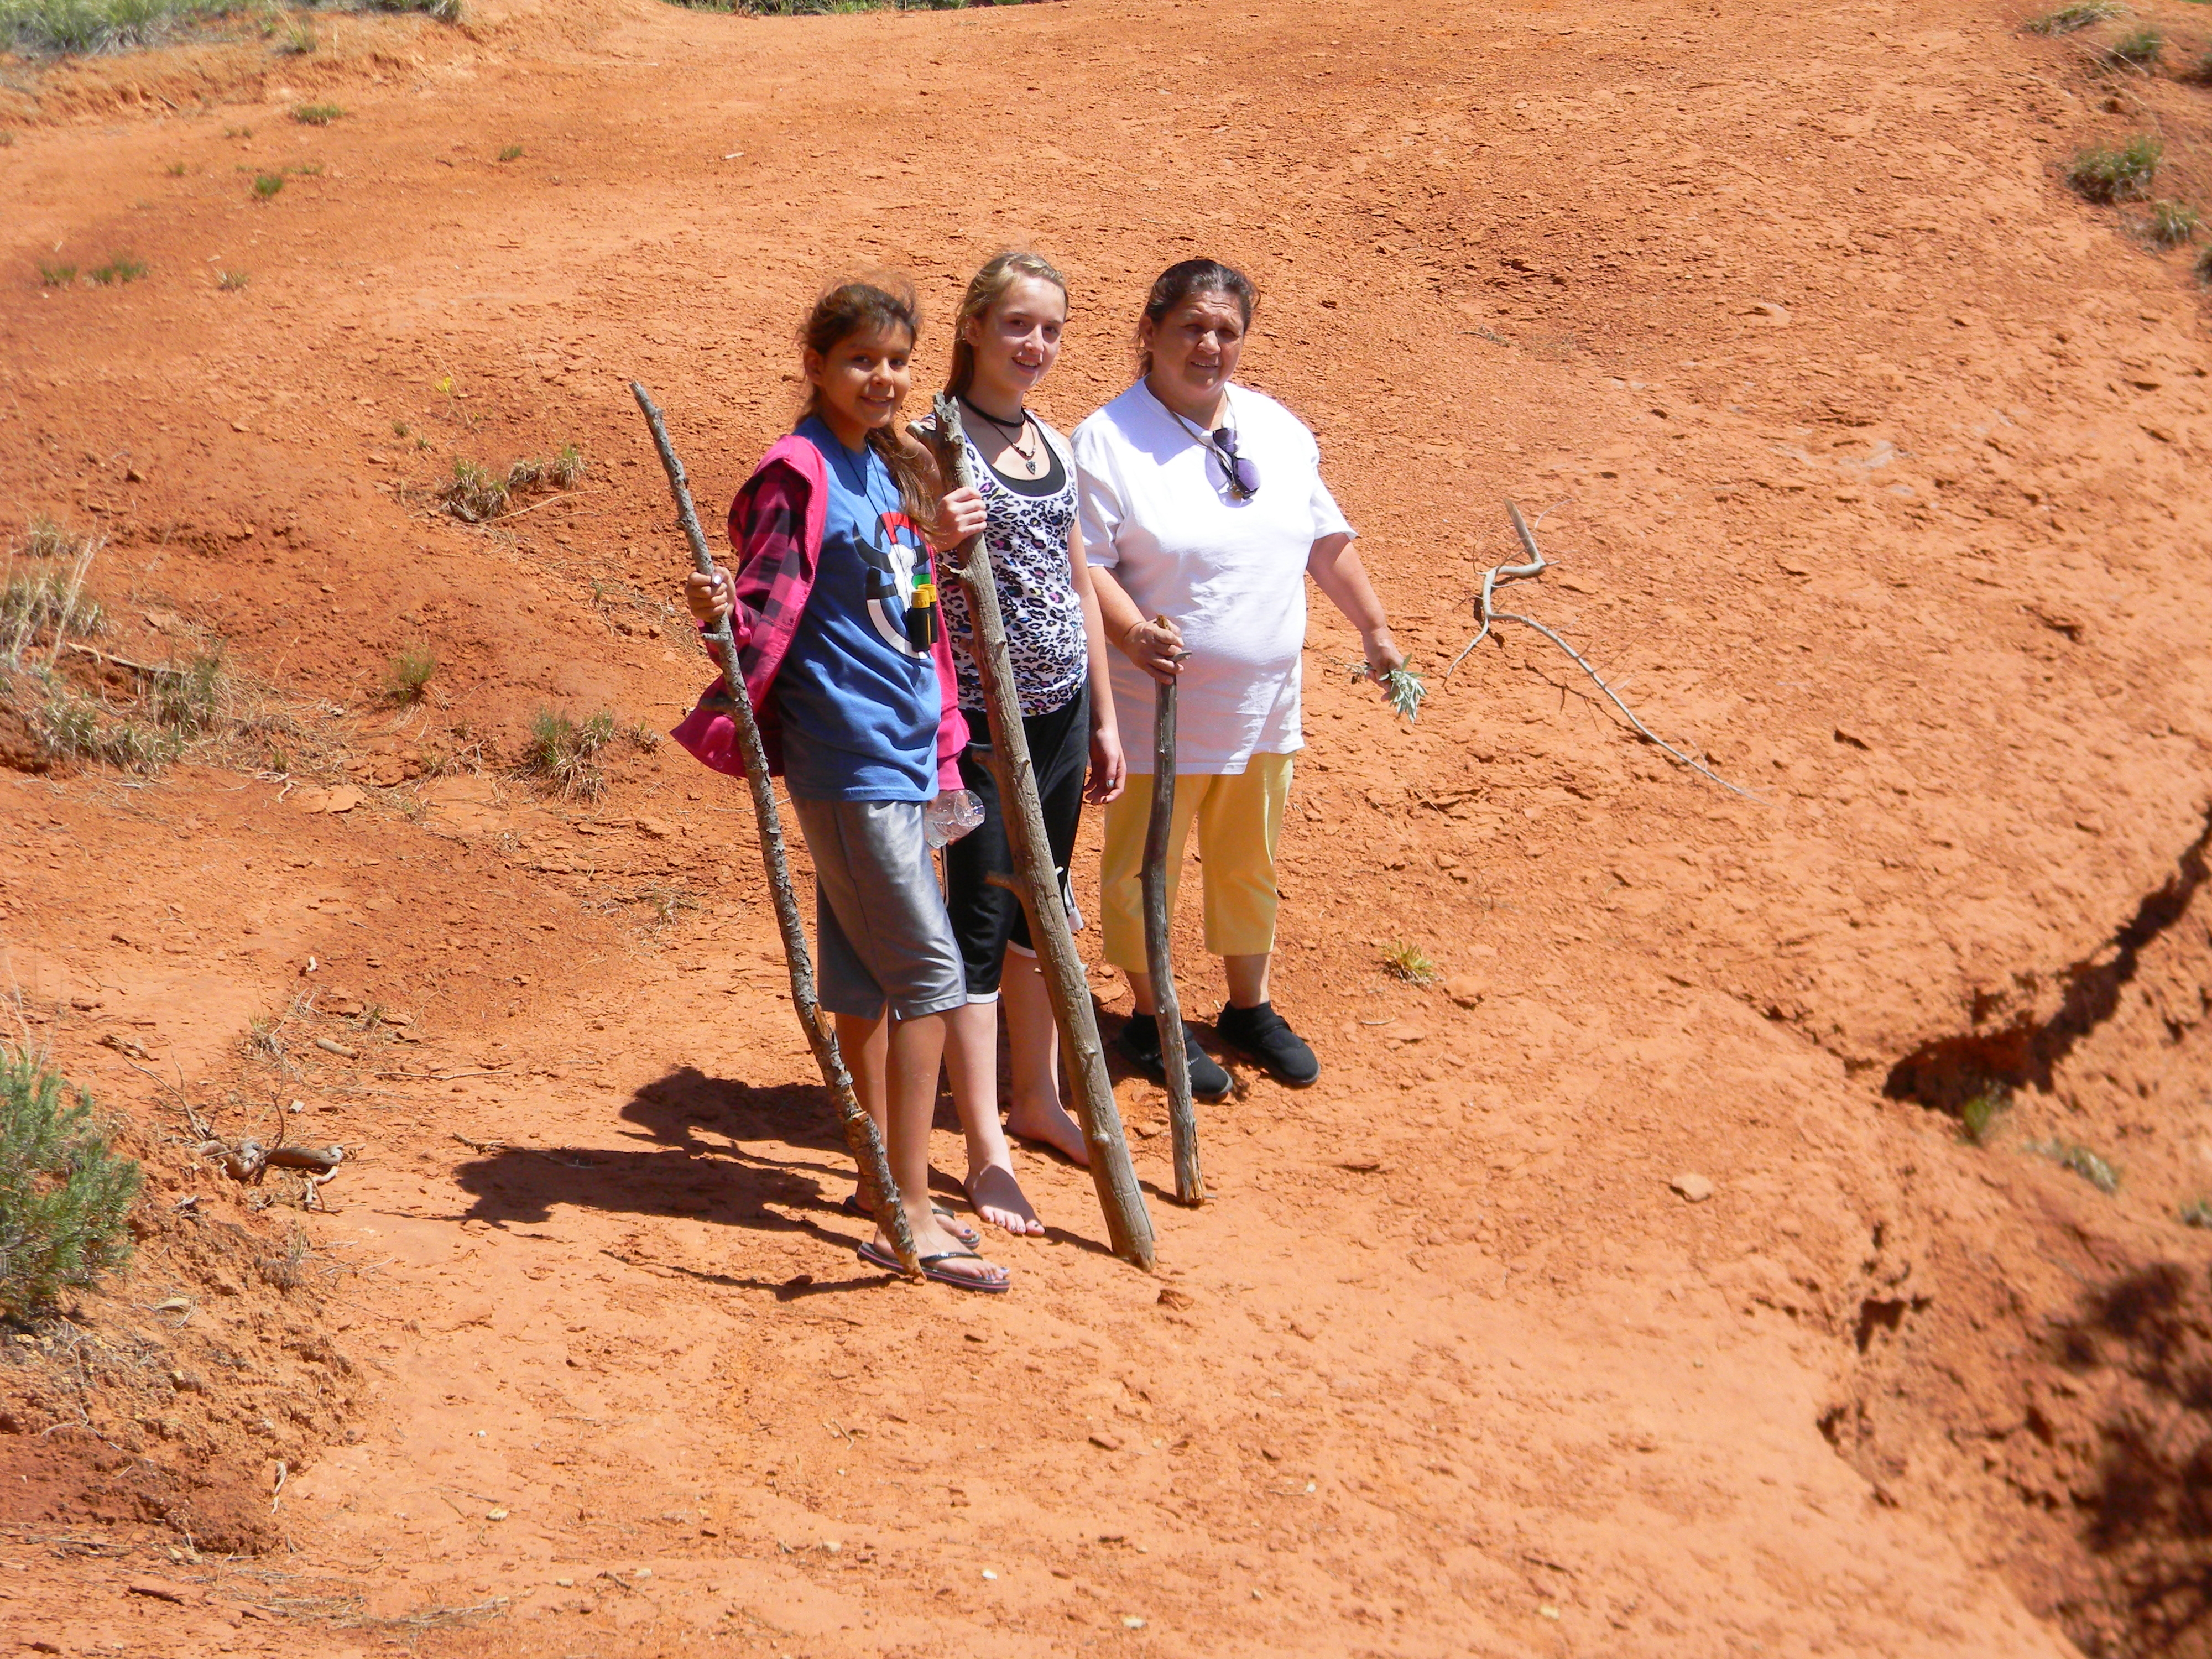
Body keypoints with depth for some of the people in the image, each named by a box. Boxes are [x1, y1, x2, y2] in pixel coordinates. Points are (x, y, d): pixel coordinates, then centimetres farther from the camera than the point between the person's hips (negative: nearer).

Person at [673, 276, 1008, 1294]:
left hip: (899, 751, 9)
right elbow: (767, 606, -16)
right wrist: (723, 612, -36)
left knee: (866, 974, 14)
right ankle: (911, 1217, -3)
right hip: (845, 758, -9)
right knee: (929, 971, -8)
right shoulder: (800, 475, -12)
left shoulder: (890, 472, 13)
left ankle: (886, 1189, 23)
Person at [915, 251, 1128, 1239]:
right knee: (980, 921, -3)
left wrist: (1103, 716, 17)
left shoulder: (1055, 446, 10)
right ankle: (985, 1152, 2)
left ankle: (1037, 1101, 32)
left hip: (1058, 710, 7)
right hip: (979, 715, -7)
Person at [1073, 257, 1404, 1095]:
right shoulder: (1107, 441, -13)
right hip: (1157, 707, -5)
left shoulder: (1278, 428, 6)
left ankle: (1250, 1007, 38)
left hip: (1264, 704, 6)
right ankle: (1151, 1017, 27)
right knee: (1145, 867, 8)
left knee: (1249, 862, 20)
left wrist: (1374, 627, 15)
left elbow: (1326, 540, 15)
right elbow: (1084, 563, -19)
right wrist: (1133, 634, -34)